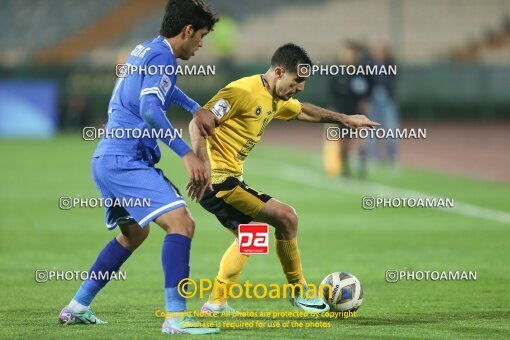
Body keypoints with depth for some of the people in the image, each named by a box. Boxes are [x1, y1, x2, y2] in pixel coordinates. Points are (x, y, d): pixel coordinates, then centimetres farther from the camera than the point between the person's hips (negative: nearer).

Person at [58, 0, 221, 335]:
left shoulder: (144, 51, 18)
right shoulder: (162, 56, -12)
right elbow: (149, 109, -26)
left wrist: (196, 109, 38)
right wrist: (187, 153, -28)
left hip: (107, 160, 11)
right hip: (125, 160, -11)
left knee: (134, 233, 29)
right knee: (182, 223, -20)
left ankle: (77, 307, 33)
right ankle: (176, 317, -29)